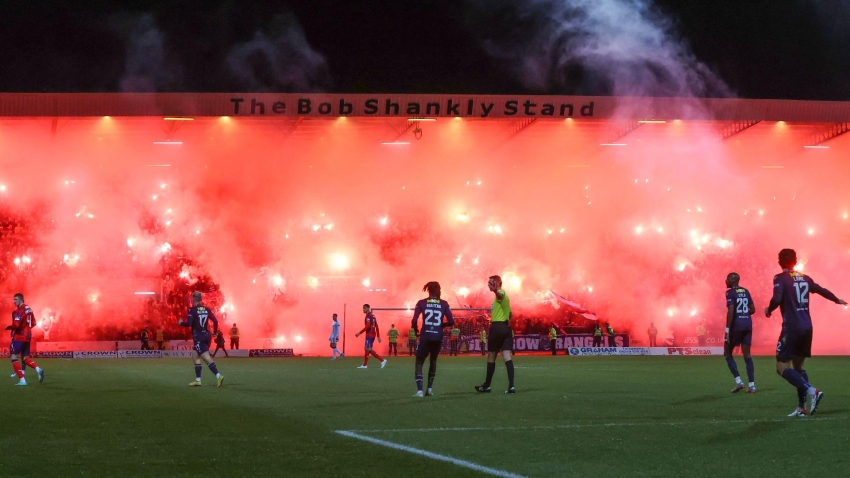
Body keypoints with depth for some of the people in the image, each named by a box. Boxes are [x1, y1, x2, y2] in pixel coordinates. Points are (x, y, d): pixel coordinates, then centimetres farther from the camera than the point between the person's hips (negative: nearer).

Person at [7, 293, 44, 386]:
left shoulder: (18, 311, -16)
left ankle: (22, 380, -10)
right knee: (25, 358, 17)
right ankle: (38, 370, -7)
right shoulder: (29, 309, 10)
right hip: (28, 336, 8)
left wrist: (8, 327, -5)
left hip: (18, 337, -8)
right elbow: (33, 323, 17)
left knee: (14, 357, -2)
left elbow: (16, 325, -24)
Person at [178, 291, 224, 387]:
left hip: (198, 337, -7)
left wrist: (181, 323, 3)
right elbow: (215, 321, 4)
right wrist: (215, 332, 18)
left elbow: (189, 324, -17)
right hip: (206, 335, 7)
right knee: (195, 357, 16)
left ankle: (218, 376, -22)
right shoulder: (206, 309, 7)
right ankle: (198, 380, 16)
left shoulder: (192, 310, -10)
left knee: (207, 358, -10)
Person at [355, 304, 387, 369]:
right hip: (373, 334, 10)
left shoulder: (368, 316, -12)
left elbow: (367, 326, -22)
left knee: (368, 349, -9)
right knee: (367, 349, 11)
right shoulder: (373, 316, 17)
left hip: (370, 335, -10)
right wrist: (378, 336, 18)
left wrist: (359, 333, -21)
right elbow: (376, 327, 17)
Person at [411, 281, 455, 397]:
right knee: (433, 361, 25)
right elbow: (451, 322, -3)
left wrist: (416, 330, 10)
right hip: (438, 337, 2)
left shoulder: (421, 303, -1)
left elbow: (414, 321, -10)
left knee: (419, 363, 4)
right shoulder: (444, 304, 2)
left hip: (425, 337, -2)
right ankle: (430, 388, 23)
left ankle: (419, 390, -14)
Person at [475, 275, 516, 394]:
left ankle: (487, 385, 14)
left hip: (497, 327, -8)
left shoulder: (500, 293, -10)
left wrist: (494, 290, -61)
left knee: (491, 355, 4)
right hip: (506, 327, 8)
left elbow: (499, 295, -39)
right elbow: (509, 313, 33)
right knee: (507, 356, -2)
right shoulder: (503, 295, 21)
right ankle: (511, 386, -15)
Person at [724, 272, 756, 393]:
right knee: (747, 354, 8)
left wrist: (727, 330, -18)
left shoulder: (730, 292, -9)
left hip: (736, 325, -6)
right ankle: (752, 385, 1)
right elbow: (753, 309, 16)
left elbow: (730, 311, -18)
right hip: (748, 325, 6)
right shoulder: (746, 291, 12)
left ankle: (738, 381, -4)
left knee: (727, 353, 9)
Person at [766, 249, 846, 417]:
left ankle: (812, 391, -21)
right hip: (807, 327, 7)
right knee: (799, 365, 16)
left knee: (782, 367, -4)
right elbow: (821, 290, 28)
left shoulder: (780, 278, -7)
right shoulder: (804, 278, 12)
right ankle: (802, 408, 11)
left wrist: (768, 310, 0)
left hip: (792, 327, -7)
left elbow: (777, 299, -22)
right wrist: (837, 300, 46)